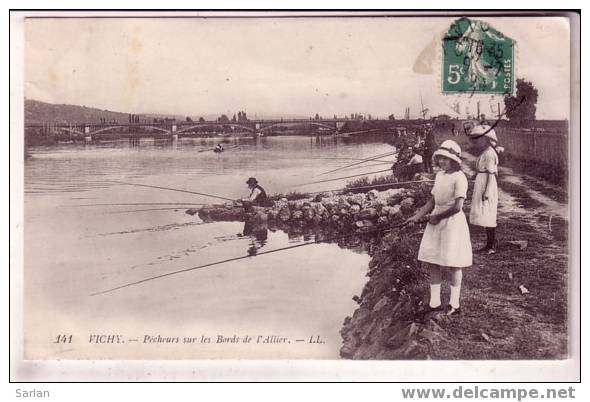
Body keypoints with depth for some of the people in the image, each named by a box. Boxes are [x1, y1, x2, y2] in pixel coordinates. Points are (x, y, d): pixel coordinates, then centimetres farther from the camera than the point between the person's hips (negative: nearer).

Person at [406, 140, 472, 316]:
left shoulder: (459, 178, -16)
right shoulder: (439, 175, 8)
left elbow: (457, 207, -22)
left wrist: (438, 217, -14)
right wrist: (417, 216, 4)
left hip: (453, 223, -8)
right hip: (436, 222, 8)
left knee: (453, 264, 5)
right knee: (432, 262, 9)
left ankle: (454, 304, 19)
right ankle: (434, 302, 20)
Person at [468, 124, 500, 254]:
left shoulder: (489, 154, -16)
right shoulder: (484, 153, 13)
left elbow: (491, 174, -19)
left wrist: (486, 192, -22)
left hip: (487, 188, -10)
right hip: (481, 188, 10)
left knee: (487, 217, -5)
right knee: (485, 218, 13)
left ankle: (492, 246, 0)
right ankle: (489, 244, 21)